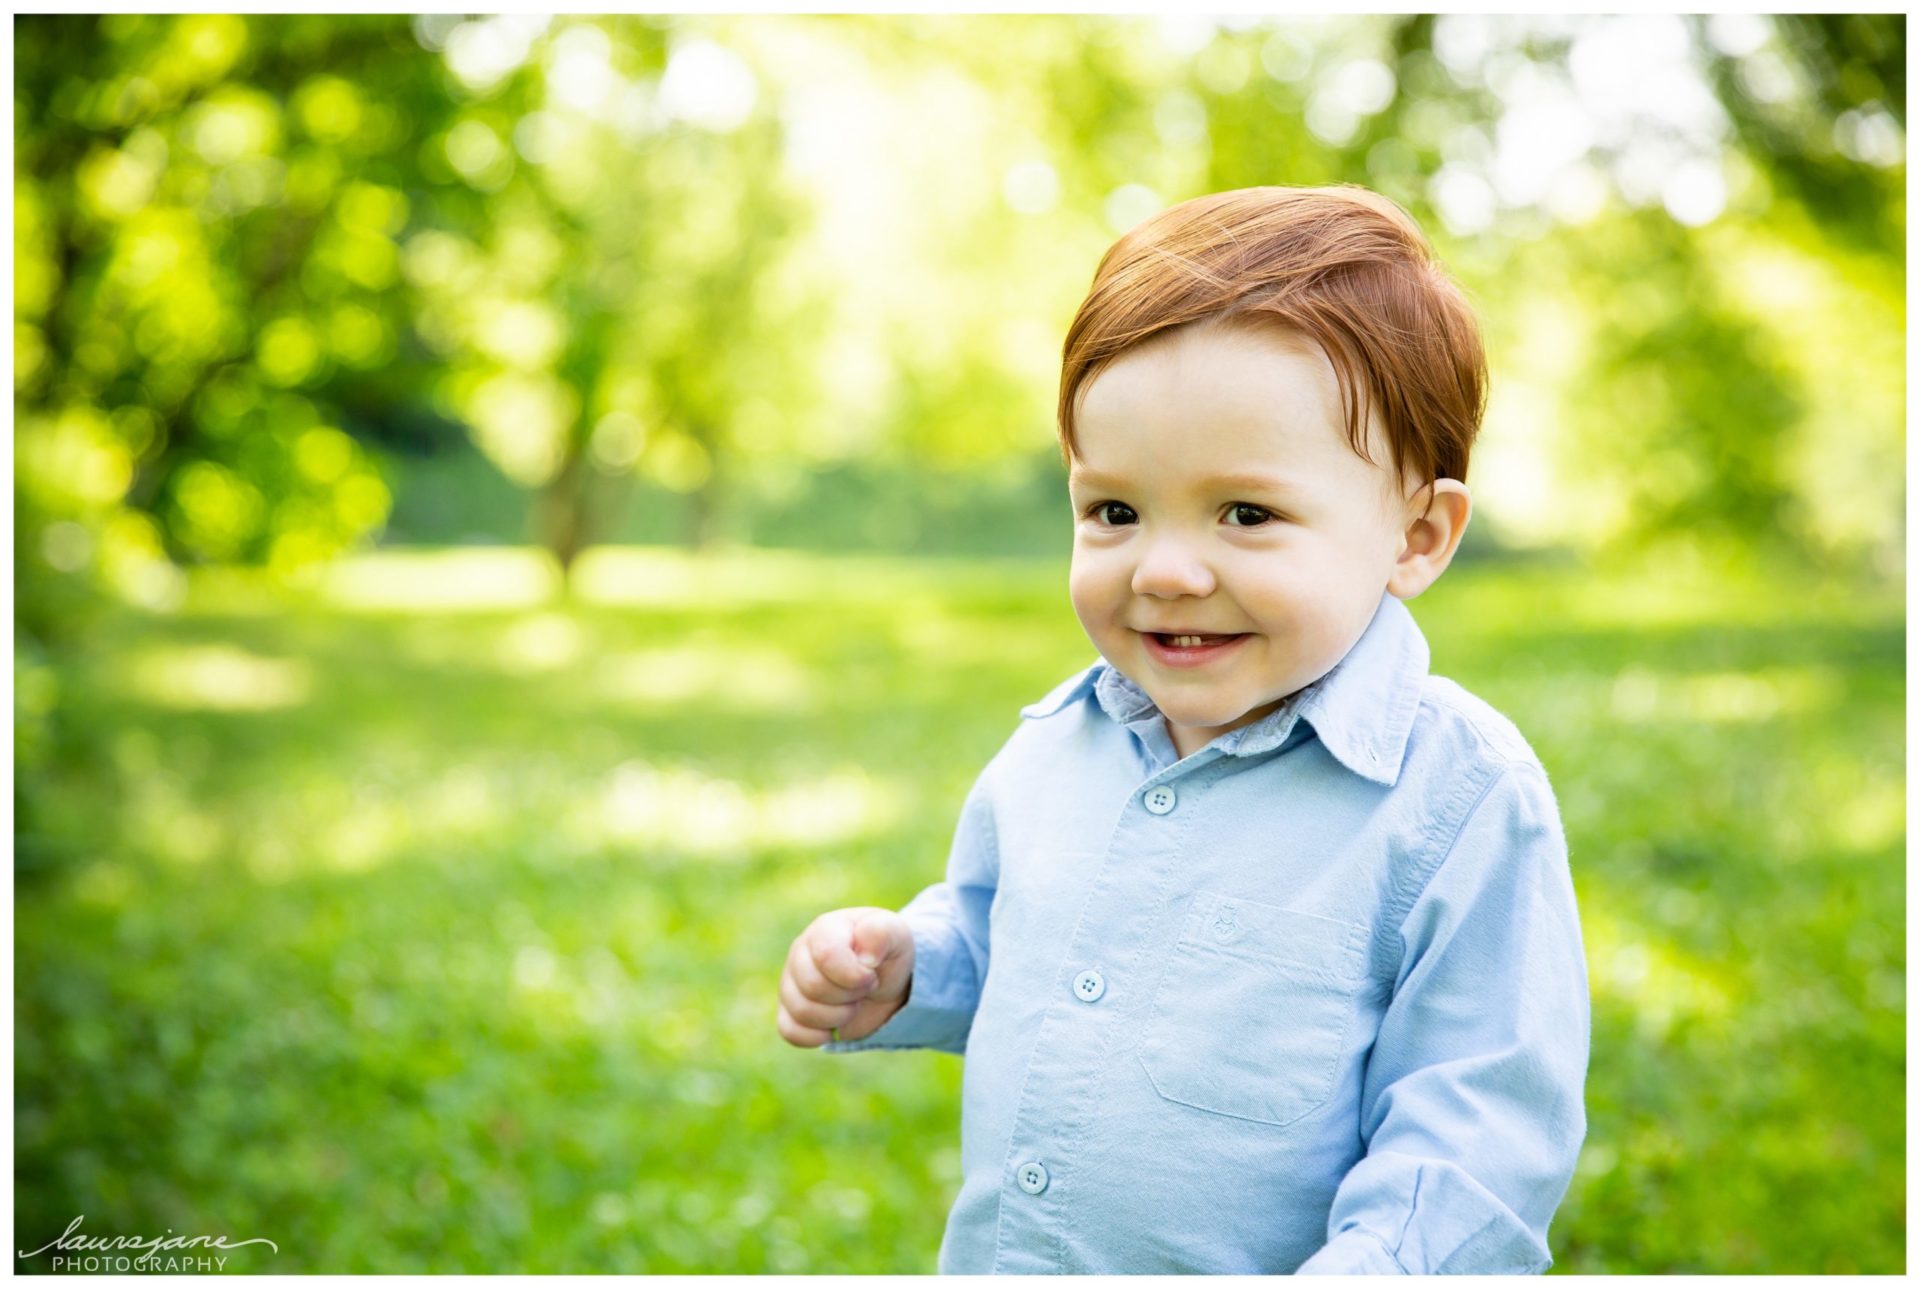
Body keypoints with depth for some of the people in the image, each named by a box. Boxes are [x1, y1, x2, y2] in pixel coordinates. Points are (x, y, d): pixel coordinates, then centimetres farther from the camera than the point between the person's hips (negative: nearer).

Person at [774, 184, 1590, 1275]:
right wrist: (899, 971, -3)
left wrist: (1363, 1268, -33)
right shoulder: (1055, 745, -3)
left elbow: (1478, 1135, -20)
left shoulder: (1459, 798, -20)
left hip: (1270, 1262, -5)